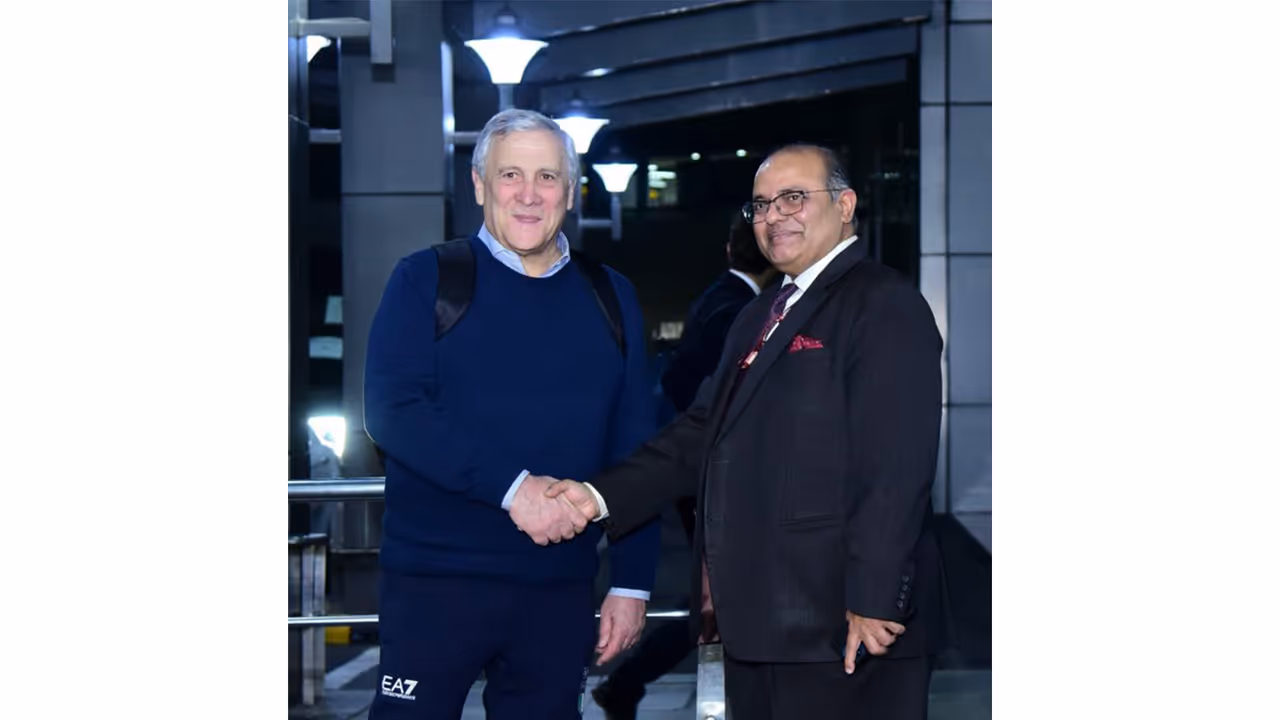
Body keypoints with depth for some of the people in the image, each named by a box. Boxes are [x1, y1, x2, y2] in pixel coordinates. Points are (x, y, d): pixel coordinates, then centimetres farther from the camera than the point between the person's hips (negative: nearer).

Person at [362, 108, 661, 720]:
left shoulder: (610, 298, 10)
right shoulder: (426, 280, 1)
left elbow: (633, 450, 9)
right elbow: (391, 411, -12)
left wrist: (632, 581, 4)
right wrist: (511, 486, -21)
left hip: (561, 590, 3)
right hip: (436, 582, -3)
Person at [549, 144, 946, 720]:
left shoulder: (885, 306, -9)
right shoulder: (759, 318, 20)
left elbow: (897, 467, -17)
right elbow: (703, 434, 14)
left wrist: (874, 601, -21)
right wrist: (602, 496, 1)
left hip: (841, 629, -9)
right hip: (757, 621, 9)